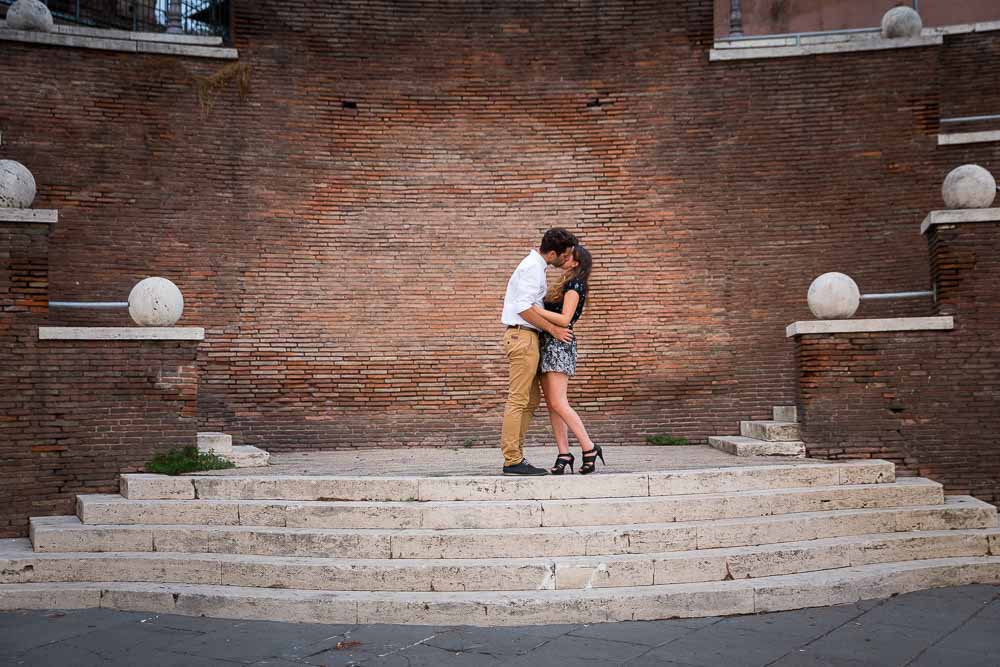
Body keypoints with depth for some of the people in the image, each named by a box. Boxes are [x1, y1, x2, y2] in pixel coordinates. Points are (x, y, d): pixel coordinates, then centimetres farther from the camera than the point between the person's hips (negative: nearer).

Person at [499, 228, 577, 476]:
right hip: (523, 336, -10)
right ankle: (513, 461, -8)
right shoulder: (532, 268, -13)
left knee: (532, 399, 12)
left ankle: (514, 456, 13)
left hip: (525, 337, 10)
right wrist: (553, 329, -15)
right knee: (518, 400, -9)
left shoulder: (534, 266, 19)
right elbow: (523, 308, -21)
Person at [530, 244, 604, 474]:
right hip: (547, 344, 9)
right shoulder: (564, 284, 22)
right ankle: (564, 454, 3)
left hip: (559, 344, -9)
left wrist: (534, 308, -19)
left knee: (558, 403, -14)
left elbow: (564, 319, -17)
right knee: (551, 404, 4)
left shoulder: (575, 285, -7)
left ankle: (589, 448, -9)